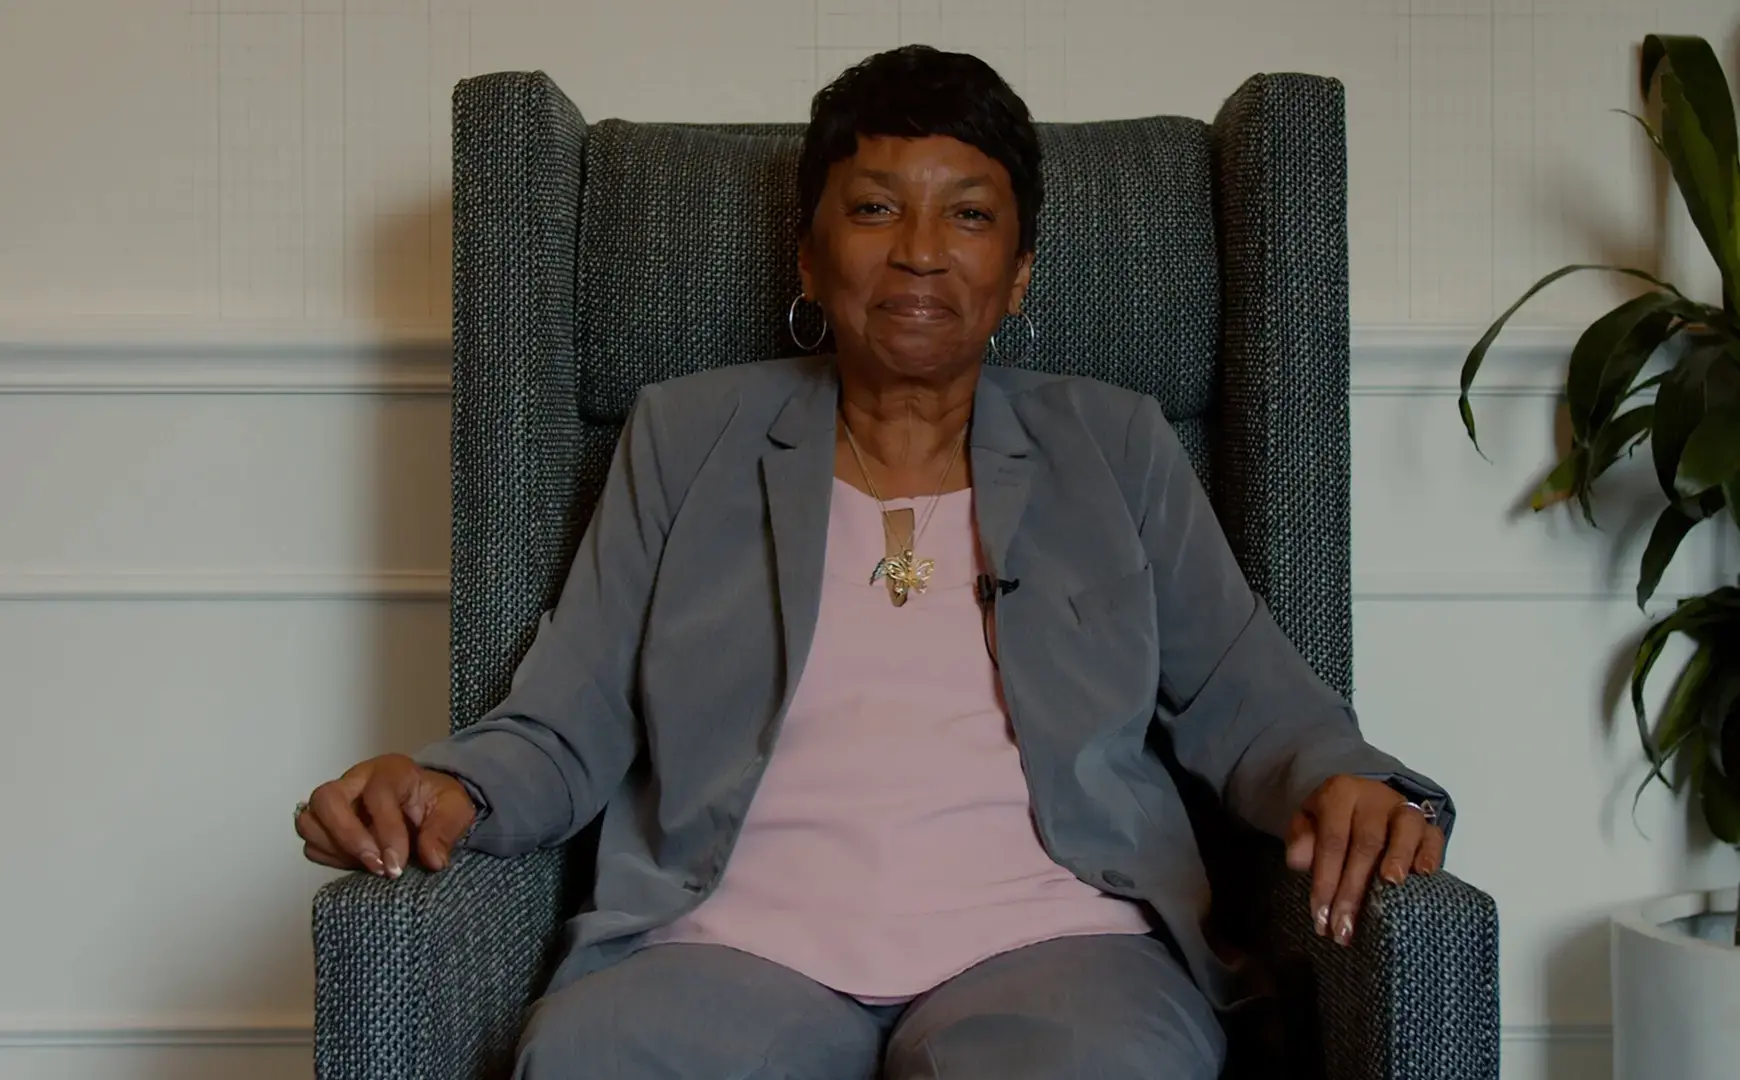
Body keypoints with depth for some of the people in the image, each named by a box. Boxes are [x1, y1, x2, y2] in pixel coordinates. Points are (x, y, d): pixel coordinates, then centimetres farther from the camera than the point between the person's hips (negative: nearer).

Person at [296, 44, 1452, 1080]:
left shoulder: (1115, 447, 19)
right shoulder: (687, 436, 18)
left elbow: (1247, 697, 14)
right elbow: (564, 729, 13)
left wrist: (1350, 784, -8)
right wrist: (449, 791, -9)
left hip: (1044, 943, 0)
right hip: (739, 946, 1)